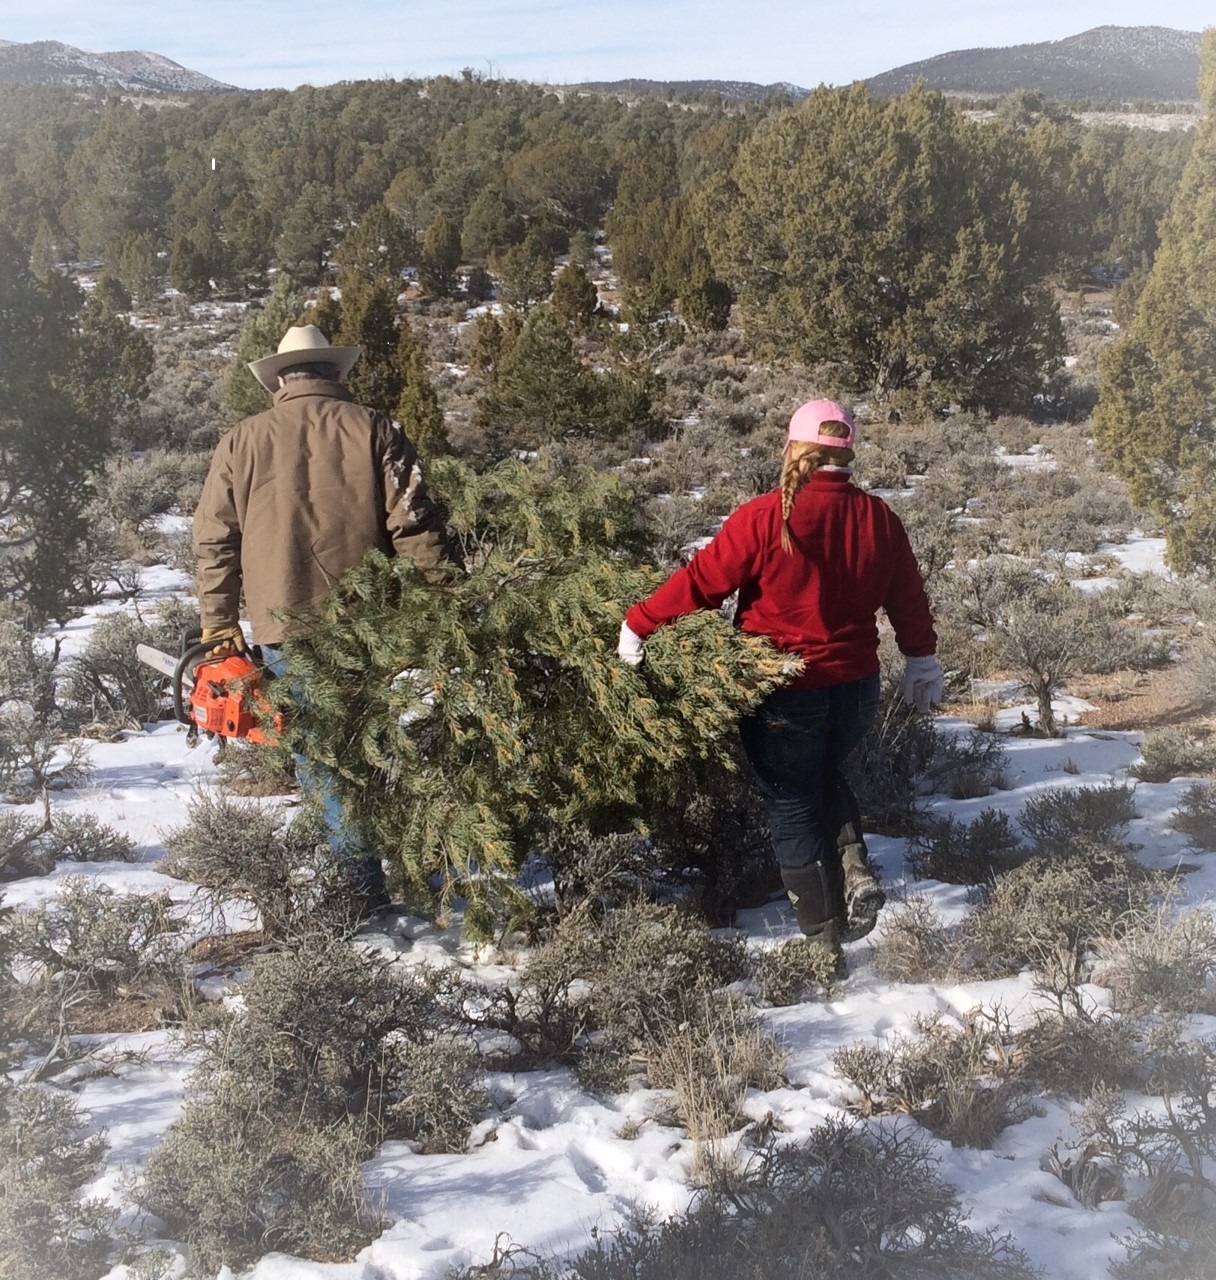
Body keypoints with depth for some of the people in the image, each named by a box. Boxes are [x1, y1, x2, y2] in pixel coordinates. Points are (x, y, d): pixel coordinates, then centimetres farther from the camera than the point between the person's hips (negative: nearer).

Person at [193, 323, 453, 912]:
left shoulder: (242, 441, 5)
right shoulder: (373, 430, 1)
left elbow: (214, 540, 6)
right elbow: (415, 528, -5)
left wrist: (218, 626, 13)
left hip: (284, 629, 0)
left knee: (321, 761, 4)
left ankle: (363, 888, 3)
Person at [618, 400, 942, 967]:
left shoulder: (766, 517, -17)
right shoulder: (878, 517, -1)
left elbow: (701, 580, -13)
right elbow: (907, 597, 10)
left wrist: (639, 623, 1)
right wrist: (921, 659, 27)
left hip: (785, 696, -5)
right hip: (857, 687, 5)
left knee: (793, 808, 10)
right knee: (826, 777, 31)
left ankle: (826, 946, 16)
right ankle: (855, 871, 8)